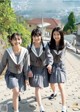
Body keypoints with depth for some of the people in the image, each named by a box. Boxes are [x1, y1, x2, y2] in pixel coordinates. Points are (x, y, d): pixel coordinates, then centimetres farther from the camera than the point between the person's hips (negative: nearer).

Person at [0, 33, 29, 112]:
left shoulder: (25, 51, -19)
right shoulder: (7, 51, -22)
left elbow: (26, 65, -7)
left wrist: (26, 77, 1)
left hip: (20, 75, 2)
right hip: (10, 74, -2)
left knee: (17, 93, 14)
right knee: (16, 91, -22)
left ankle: (15, 105, 48)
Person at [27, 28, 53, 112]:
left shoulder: (45, 46, -10)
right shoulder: (29, 47, -9)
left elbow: (49, 55, -15)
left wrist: (50, 64, -32)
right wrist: (29, 70, -13)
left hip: (43, 68, 2)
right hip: (34, 68, -1)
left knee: (40, 86, 18)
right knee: (37, 87, -9)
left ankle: (37, 95, 54)